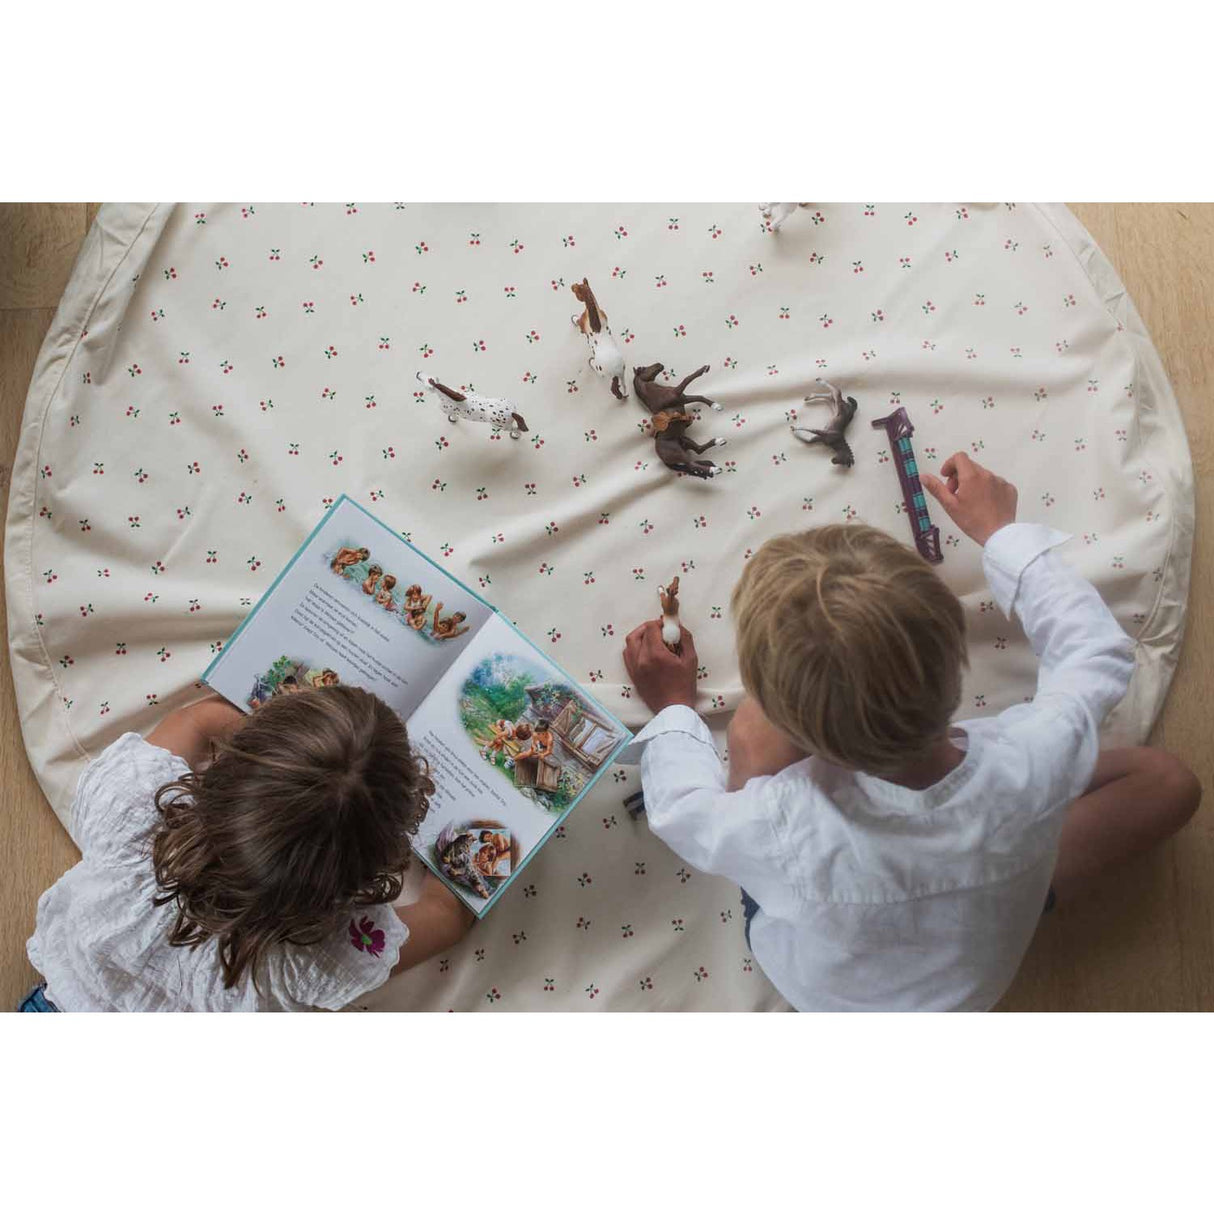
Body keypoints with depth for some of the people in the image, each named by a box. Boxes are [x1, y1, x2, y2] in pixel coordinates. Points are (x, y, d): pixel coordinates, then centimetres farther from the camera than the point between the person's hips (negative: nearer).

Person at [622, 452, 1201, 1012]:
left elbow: (686, 813, -18)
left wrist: (673, 708, -1)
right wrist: (1001, 531, -4)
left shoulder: (783, 829, -45)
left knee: (757, 722, -14)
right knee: (1167, 778, 6)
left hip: (810, 986, -1)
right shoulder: (1032, 761, -40)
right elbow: (1096, 649, -15)